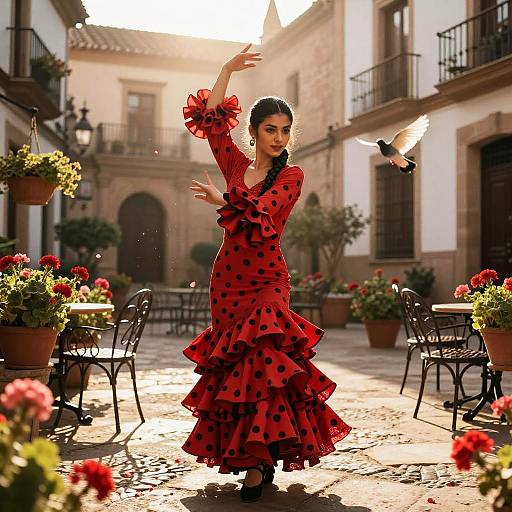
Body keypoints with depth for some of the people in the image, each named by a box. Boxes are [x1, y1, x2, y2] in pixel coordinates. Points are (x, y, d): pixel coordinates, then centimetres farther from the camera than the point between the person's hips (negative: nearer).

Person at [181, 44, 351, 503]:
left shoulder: (292, 176, 1)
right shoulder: (237, 165, 11)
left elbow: (260, 214, -13)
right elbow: (210, 117, 7)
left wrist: (220, 200, -5)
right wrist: (228, 70, 8)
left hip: (267, 282, -4)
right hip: (227, 279, 4)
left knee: (260, 360, -16)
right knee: (230, 364, 5)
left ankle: (259, 457, -11)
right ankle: (260, 456, 16)